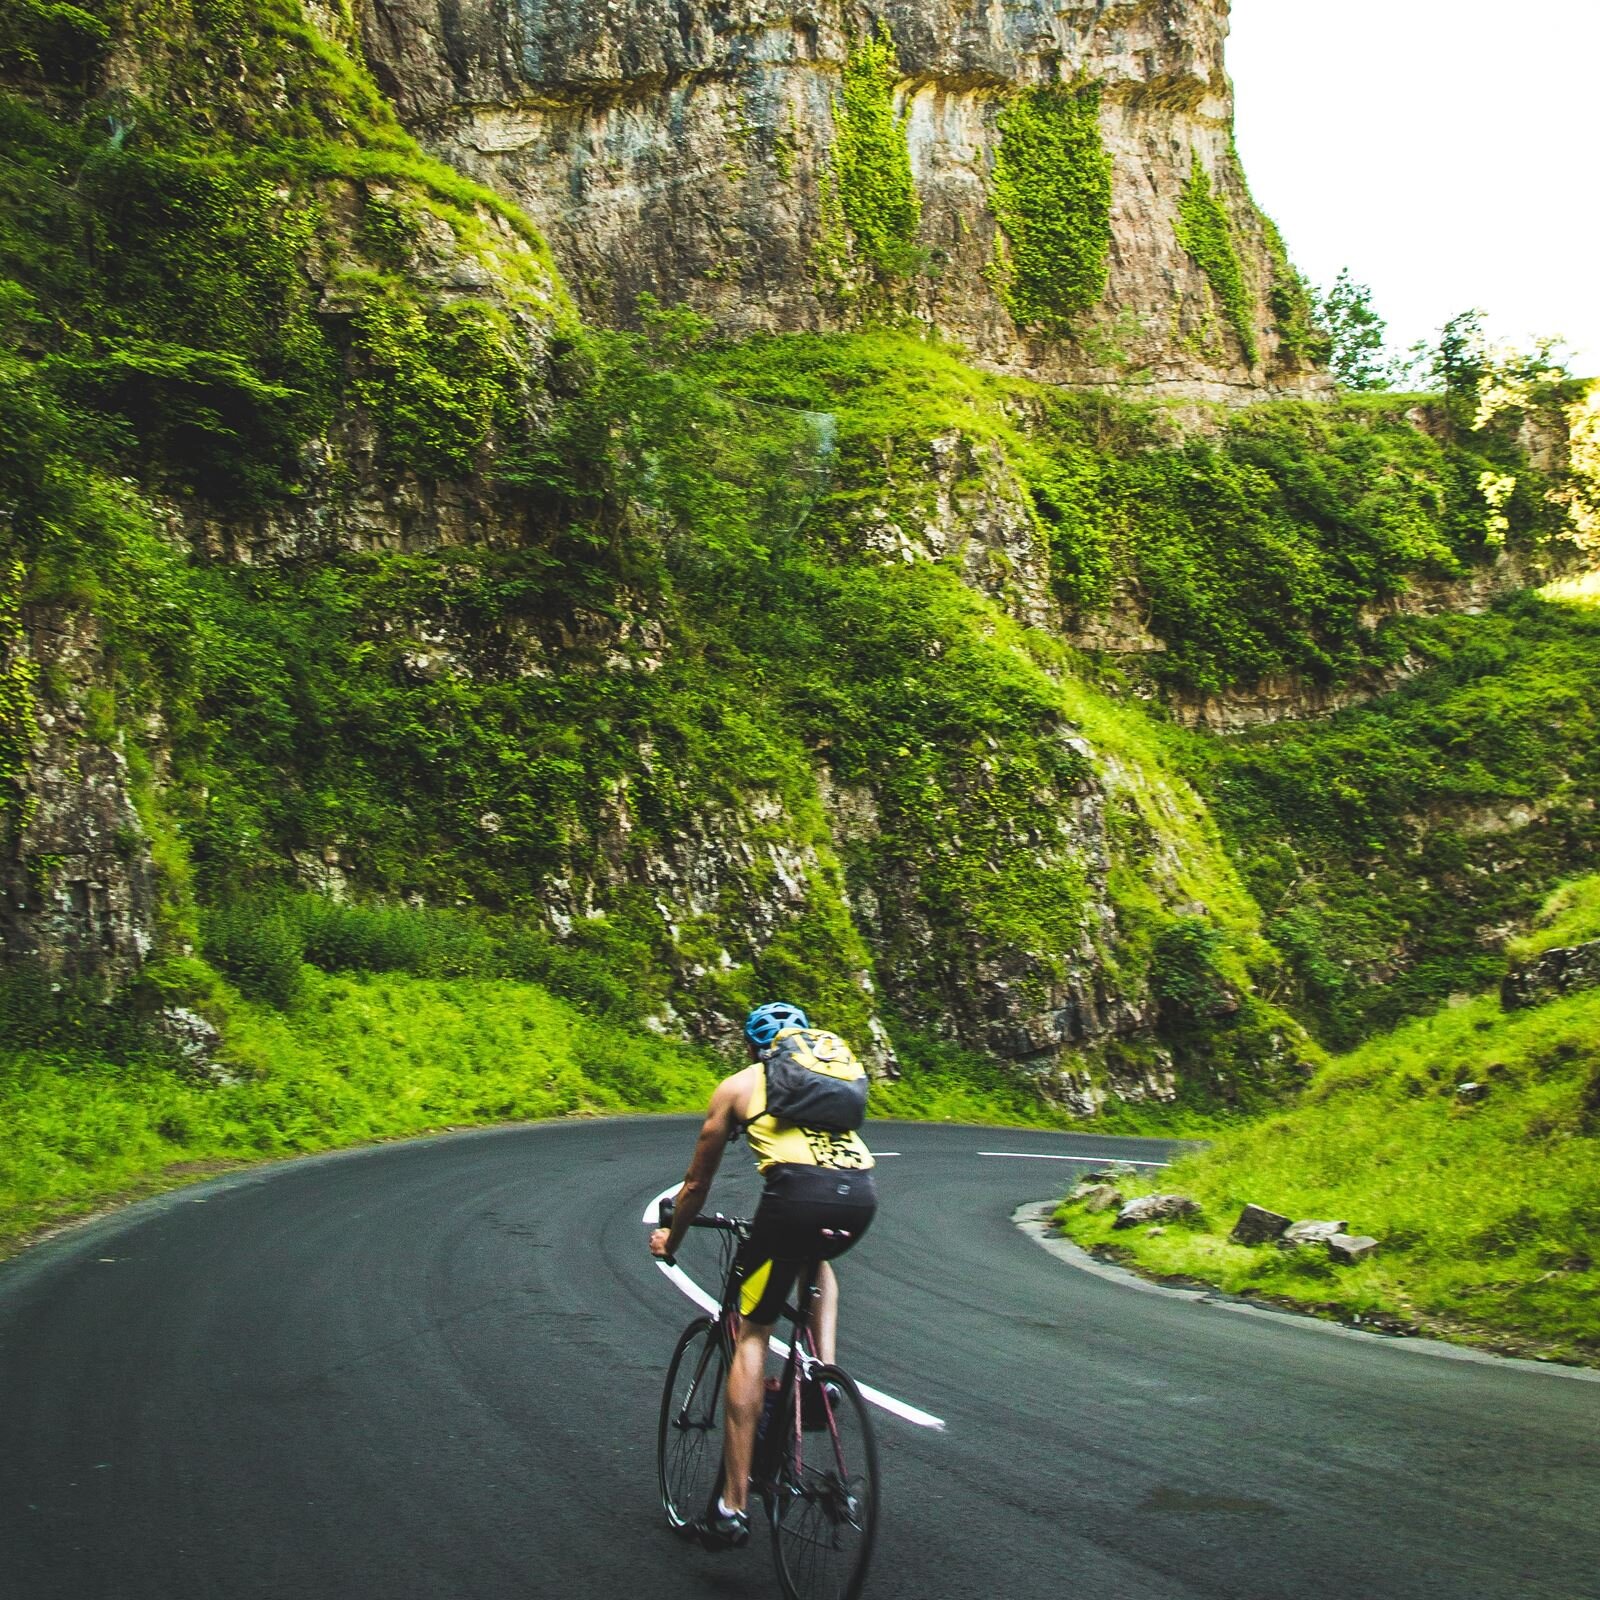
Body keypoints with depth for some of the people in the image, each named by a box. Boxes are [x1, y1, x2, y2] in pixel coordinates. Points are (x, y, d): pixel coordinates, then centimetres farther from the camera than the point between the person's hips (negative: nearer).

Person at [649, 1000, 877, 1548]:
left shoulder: (738, 1086, 24)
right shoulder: (842, 1067, 33)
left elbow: (697, 1183, 31)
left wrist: (670, 1240, 49)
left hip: (797, 1191, -4)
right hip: (861, 1195, 4)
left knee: (752, 1334, 10)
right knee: (819, 1260, 38)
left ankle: (733, 1505, 7)